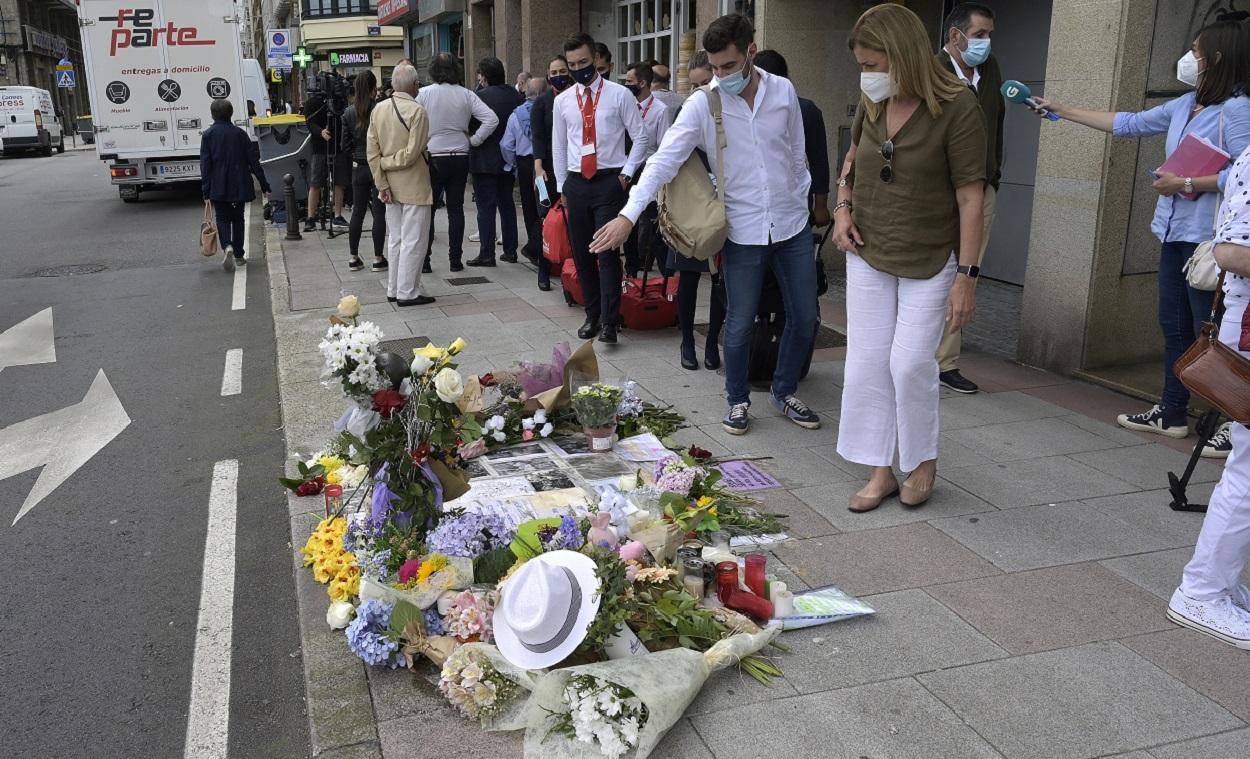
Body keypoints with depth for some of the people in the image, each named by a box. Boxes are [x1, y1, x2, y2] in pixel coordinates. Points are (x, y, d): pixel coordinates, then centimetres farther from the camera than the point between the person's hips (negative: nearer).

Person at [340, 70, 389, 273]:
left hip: (358, 168, 4)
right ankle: (378, 259, 6)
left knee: (358, 211, 12)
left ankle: (354, 258, 16)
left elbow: (344, 146, 2)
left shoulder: (349, 113, 0)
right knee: (379, 213, 2)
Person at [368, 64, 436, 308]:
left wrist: (382, 183, 1)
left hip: (391, 185, 7)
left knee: (395, 239, 15)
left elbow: (372, 151, 1)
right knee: (412, 241, -1)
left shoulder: (378, 110, 4)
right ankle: (407, 292, 2)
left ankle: (394, 289, 21)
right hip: (414, 186, -7)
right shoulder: (417, 111, -15)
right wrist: (388, 162, -4)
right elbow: (412, 153, -19)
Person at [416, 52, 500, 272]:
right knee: (456, 209, 8)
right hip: (460, 157, 2)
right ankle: (455, 260, 10)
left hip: (432, 157, -2)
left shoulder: (424, 93, -7)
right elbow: (492, 119, -7)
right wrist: (473, 140, 1)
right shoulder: (466, 95, -1)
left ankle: (424, 260, 6)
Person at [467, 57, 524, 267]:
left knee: (486, 206, -1)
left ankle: (487, 254, -1)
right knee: (507, 203, 14)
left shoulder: (480, 96, -15)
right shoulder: (515, 96, 2)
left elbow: (471, 126, -13)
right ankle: (510, 251, 18)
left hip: (485, 161, -6)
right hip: (509, 160, 6)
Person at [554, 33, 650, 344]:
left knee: (607, 251, -9)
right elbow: (558, 145, 15)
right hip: (576, 182, 4)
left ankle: (609, 321, -5)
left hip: (609, 181, -4)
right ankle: (592, 315, 21)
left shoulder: (619, 95, -2)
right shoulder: (562, 101, 9)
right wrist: (562, 186, 14)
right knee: (582, 253, 8)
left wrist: (626, 173, -4)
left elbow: (641, 137, 3)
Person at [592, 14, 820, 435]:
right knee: (740, 324, 4)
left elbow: (796, 154, 10)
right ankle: (738, 401, 26)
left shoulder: (784, 91, -2)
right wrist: (629, 214, -29)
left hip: (791, 226, 3)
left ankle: (784, 392, 30)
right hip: (742, 231, -3)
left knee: (804, 316, 10)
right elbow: (664, 160, -19)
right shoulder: (702, 104, -11)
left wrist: (800, 203, 12)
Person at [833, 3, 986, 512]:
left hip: (929, 261, -5)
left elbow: (971, 196, -15)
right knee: (867, 364, 4)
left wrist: (966, 276, -18)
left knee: (911, 363, -7)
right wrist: (842, 207, 3)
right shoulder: (873, 105, 2)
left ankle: (923, 460, 19)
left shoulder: (956, 107, -15)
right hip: (868, 255, 6)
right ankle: (881, 471, 17)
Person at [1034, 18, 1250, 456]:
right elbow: (1128, 124, 21)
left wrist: (1185, 184, -16)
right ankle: (1172, 413, 25)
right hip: (1175, 233, 9)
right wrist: (1061, 111, 22)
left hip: (1208, 239, -8)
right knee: (1174, 326, 14)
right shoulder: (1183, 107, 12)